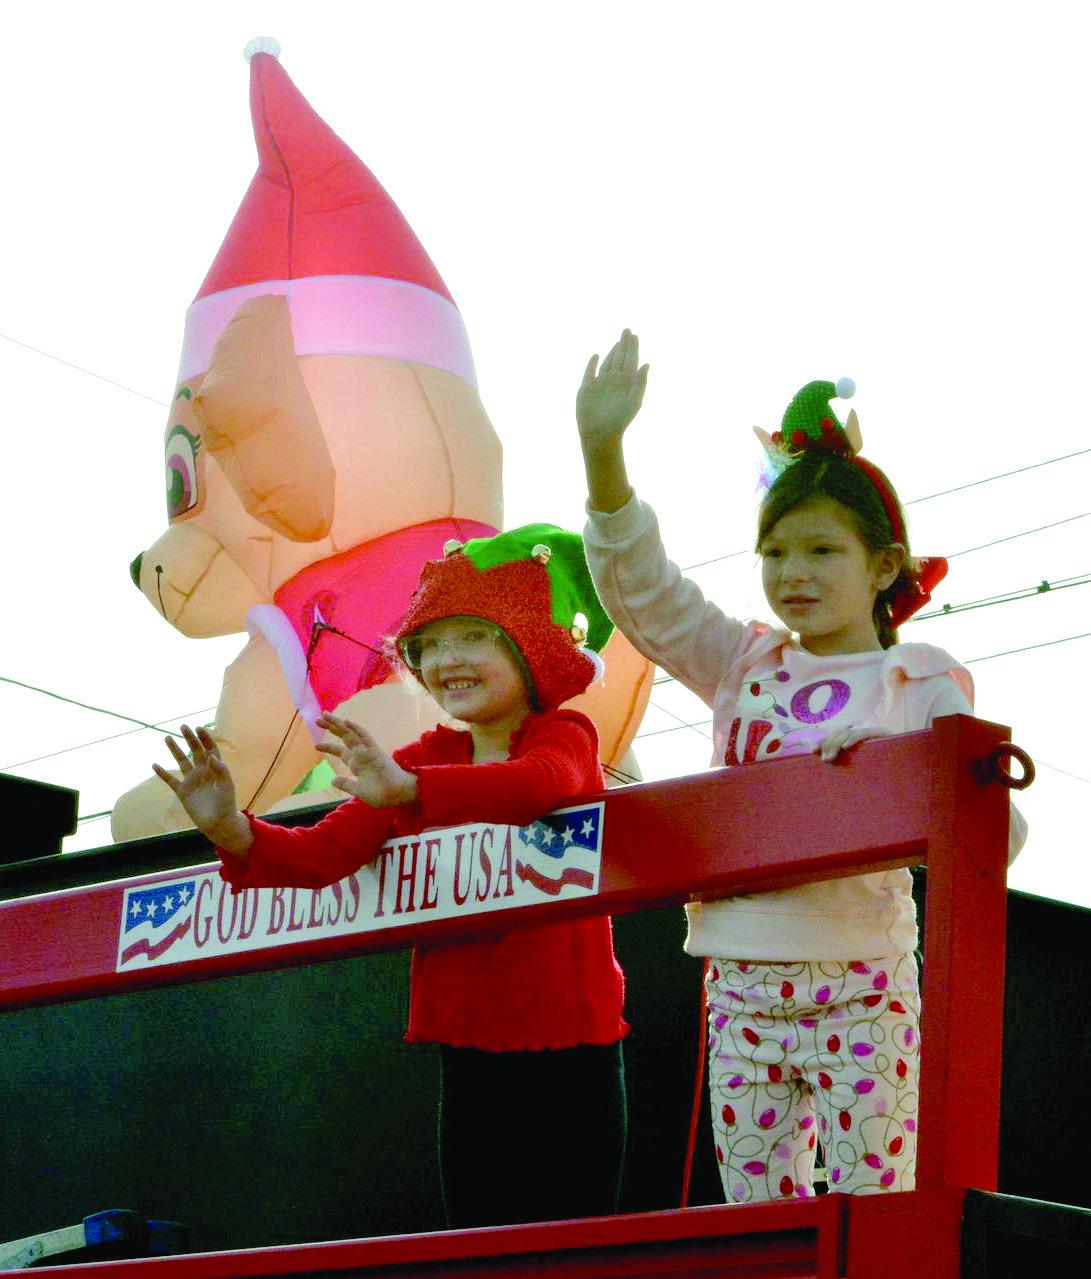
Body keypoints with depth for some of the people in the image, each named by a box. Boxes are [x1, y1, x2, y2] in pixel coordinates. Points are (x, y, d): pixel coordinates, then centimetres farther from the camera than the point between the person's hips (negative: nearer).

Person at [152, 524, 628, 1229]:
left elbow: (543, 783, -33)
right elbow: (322, 853, 1)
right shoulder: (424, 759, 9)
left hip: (568, 1039, -5)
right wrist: (233, 831, -20)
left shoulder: (564, 735, -7)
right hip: (467, 1040, 5)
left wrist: (406, 787, -46)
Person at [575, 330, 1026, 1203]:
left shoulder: (918, 684, 2)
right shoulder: (745, 666, 12)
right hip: (740, 975, 4)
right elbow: (639, 586, 3)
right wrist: (603, 454, -12)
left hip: (859, 981, -4)